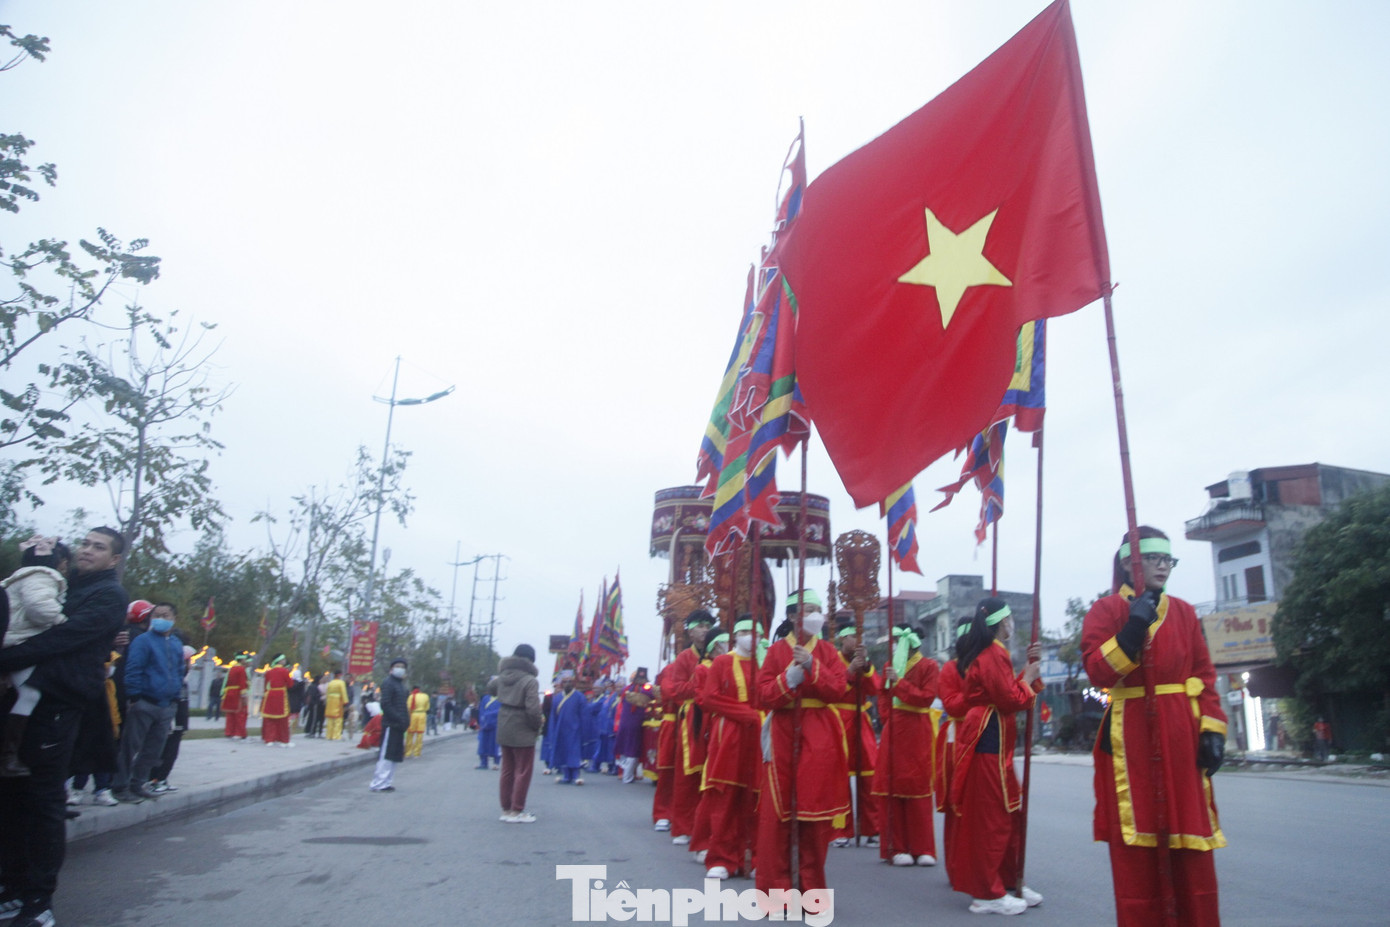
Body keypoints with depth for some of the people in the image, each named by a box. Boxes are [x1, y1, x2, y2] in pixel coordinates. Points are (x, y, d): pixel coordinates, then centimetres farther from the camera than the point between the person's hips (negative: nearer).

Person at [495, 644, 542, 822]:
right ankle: (516, 811, 7)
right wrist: (537, 727, -6)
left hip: (504, 728, 7)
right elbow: (533, 709, -21)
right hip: (523, 730, -7)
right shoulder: (530, 680, -18)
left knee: (507, 770, 16)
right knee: (523, 771, 4)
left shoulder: (502, 676, 3)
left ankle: (506, 809, 22)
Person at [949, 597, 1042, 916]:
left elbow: (1005, 692, 17)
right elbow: (1012, 699, -18)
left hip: (992, 743, 11)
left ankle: (1007, 882, 27)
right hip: (989, 744, -11)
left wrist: (1027, 668, 13)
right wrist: (1028, 676, -3)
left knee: (1008, 815, 17)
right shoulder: (993, 655, -15)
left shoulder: (989, 653, 18)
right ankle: (987, 895, 2)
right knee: (991, 817, -5)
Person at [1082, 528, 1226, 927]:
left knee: (1192, 845, 7)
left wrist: (1213, 730, 0)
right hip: (1131, 741, -3)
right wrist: (1134, 627, -21)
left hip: (1181, 740, 3)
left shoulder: (1183, 611, 11)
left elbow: (1204, 674, 10)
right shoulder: (1106, 611, 0)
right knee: (1136, 847, 3)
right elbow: (1098, 672, -13)